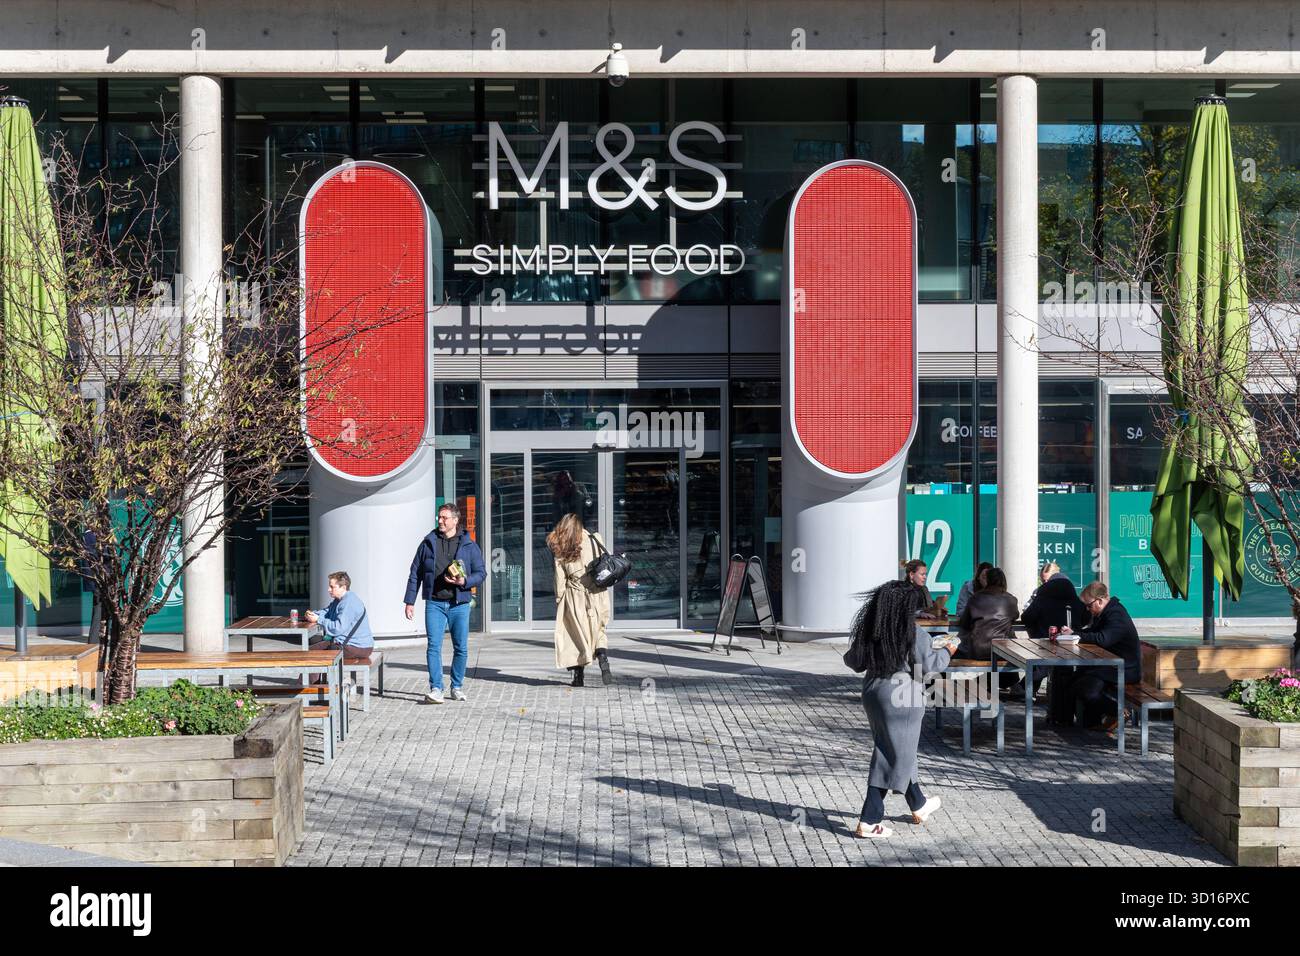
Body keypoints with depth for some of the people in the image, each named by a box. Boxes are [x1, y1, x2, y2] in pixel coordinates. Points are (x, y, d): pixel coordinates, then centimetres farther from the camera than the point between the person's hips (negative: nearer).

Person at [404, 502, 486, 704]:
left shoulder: (469, 546, 5)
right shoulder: (428, 543, 8)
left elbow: (481, 573, 6)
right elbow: (415, 574, 11)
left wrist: (464, 581, -14)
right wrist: (410, 601, 7)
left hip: (459, 604, 0)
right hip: (434, 603, 0)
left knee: (461, 648, 5)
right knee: (434, 646, -8)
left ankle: (457, 686, 19)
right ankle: (435, 689, -7)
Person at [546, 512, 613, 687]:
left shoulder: (561, 550, -3)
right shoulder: (594, 540, -1)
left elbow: (560, 578, -2)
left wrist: (559, 601, 4)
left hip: (574, 596, -1)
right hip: (597, 594, 1)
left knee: (577, 635, 9)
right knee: (599, 631, 10)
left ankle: (578, 677, 9)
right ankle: (604, 664, -14)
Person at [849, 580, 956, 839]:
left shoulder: (870, 632, 0)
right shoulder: (914, 634, -17)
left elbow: (858, 662, 6)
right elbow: (929, 665, -11)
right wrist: (947, 651, 7)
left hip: (873, 694, 7)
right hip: (900, 699, -7)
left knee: (902, 751, 21)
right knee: (895, 756, 4)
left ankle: (919, 805, 36)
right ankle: (868, 821, 8)